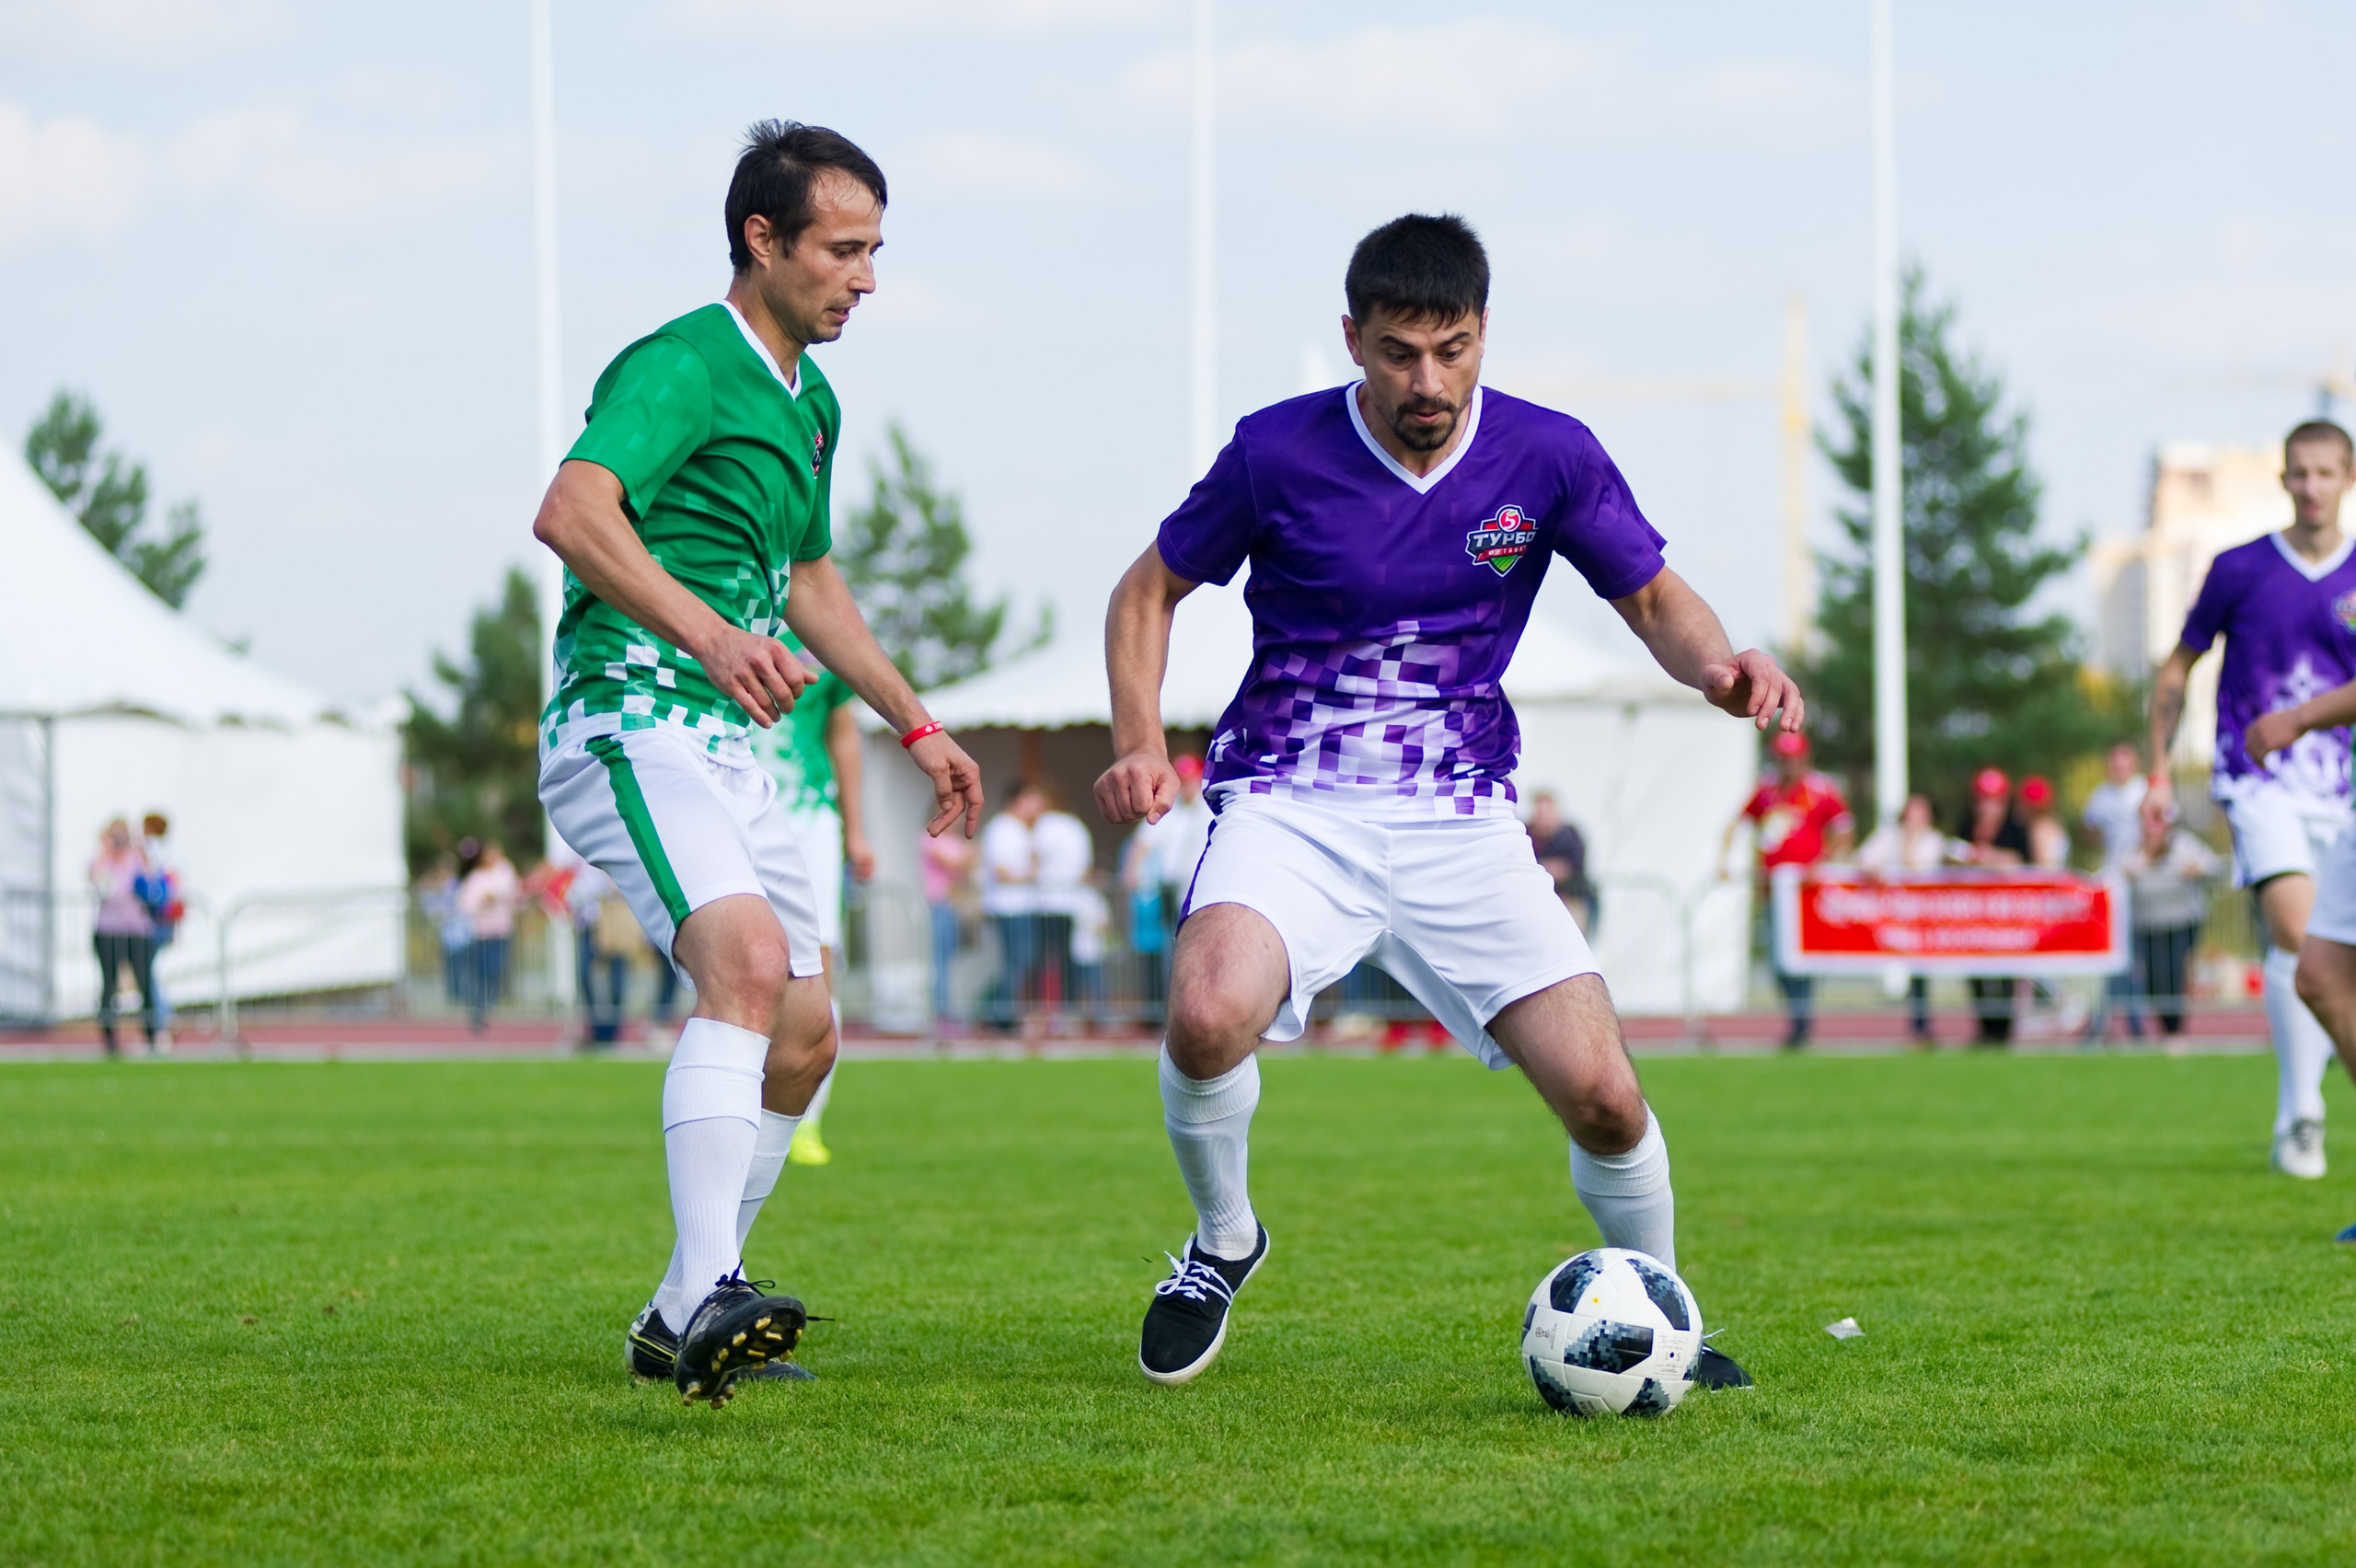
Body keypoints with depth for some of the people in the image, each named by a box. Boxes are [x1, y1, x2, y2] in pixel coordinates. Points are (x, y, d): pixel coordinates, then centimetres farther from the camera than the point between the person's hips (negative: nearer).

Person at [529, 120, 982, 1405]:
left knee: (804, 1032, 9)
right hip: (631, 721, -10)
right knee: (749, 964, -29)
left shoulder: (810, 404, 19)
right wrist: (709, 635, -40)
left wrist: (916, 725, 33)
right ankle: (711, 1291, -38)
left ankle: (680, 1320, 20)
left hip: (728, 746, 10)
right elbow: (572, 513, -28)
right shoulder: (681, 367, -12)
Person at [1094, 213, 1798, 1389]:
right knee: (1210, 1017, -31)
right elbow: (1149, 591, 7)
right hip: (1290, 806, -2)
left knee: (1604, 1097, -9)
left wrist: (1718, 664, -15)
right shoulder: (1277, 453, -7)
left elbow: (1654, 598, 9)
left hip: (1460, 821, 2)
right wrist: (1140, 742, -9)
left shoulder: (1549, 455, -3)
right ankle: (1222, 1242, 0)